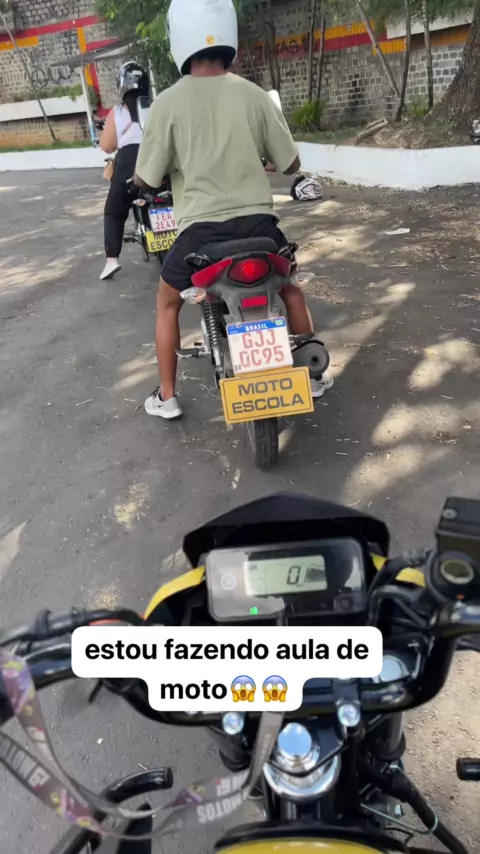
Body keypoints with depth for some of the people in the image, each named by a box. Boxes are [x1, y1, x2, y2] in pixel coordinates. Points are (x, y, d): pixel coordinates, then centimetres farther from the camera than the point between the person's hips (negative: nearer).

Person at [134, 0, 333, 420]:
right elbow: (291, 165, 8)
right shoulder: (255, 95, 2)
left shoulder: (168, 103, -5)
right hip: (257, 222, 2)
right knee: (290, 288, 28)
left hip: (201, 229, -2)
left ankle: (167, 396, 23)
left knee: (168, 303, 22)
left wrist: (141, 168, 23)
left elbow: (146, 179, -1)